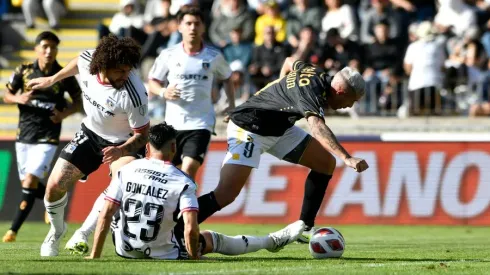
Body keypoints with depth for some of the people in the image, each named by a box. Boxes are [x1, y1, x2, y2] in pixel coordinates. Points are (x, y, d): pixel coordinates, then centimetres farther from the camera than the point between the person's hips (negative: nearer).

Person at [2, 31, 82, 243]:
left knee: (30, 182, -16)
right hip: (24, 135, 4)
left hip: (47, 138, -4)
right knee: (28, 184, 12)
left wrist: (65, 113, -14)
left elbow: (79, 101, 6)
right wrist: (18, 99, -16)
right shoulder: (24, 71, -1)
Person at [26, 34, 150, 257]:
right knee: (55, 185, 1)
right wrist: (52, 80, 22)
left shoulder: (134, 95, -35)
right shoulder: (88, 59, -22)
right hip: (91, 133, 5)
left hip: (124, 142, -5)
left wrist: (121, 151, -39)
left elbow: (142, 135, -21)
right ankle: (56, 231, 30)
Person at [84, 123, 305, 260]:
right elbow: (191, 230, -23)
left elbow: (106, 214, -7)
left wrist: (95, 256, 0)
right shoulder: (183, 183, -14)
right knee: (212, 240, 19)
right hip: (162, 254, -2)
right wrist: (194, 258, -6)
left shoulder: (126, 171, -6)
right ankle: (272, 241, 38)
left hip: (124, 249, 2)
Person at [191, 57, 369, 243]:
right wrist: (347, 158, -57)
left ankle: (304, 228, 10)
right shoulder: (311, 91, -29)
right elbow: (317, 128, -48)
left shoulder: (317, 73, 0)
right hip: (247, 130, -10)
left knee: (326, 163, 5)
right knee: (225, 196, -25)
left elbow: (289, 62, 23)